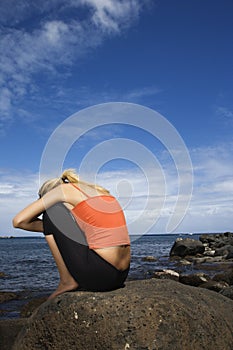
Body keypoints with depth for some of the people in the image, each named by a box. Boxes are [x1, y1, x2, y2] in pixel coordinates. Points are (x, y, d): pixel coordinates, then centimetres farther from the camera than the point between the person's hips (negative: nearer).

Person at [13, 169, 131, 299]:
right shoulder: (99, 190, 22)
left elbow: (19, 221, 1)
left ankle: (67, 281, 6)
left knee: (51, 211, 7)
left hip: (97, 275, -8)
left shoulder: (62, 189, 3)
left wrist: (50, 228, 15)